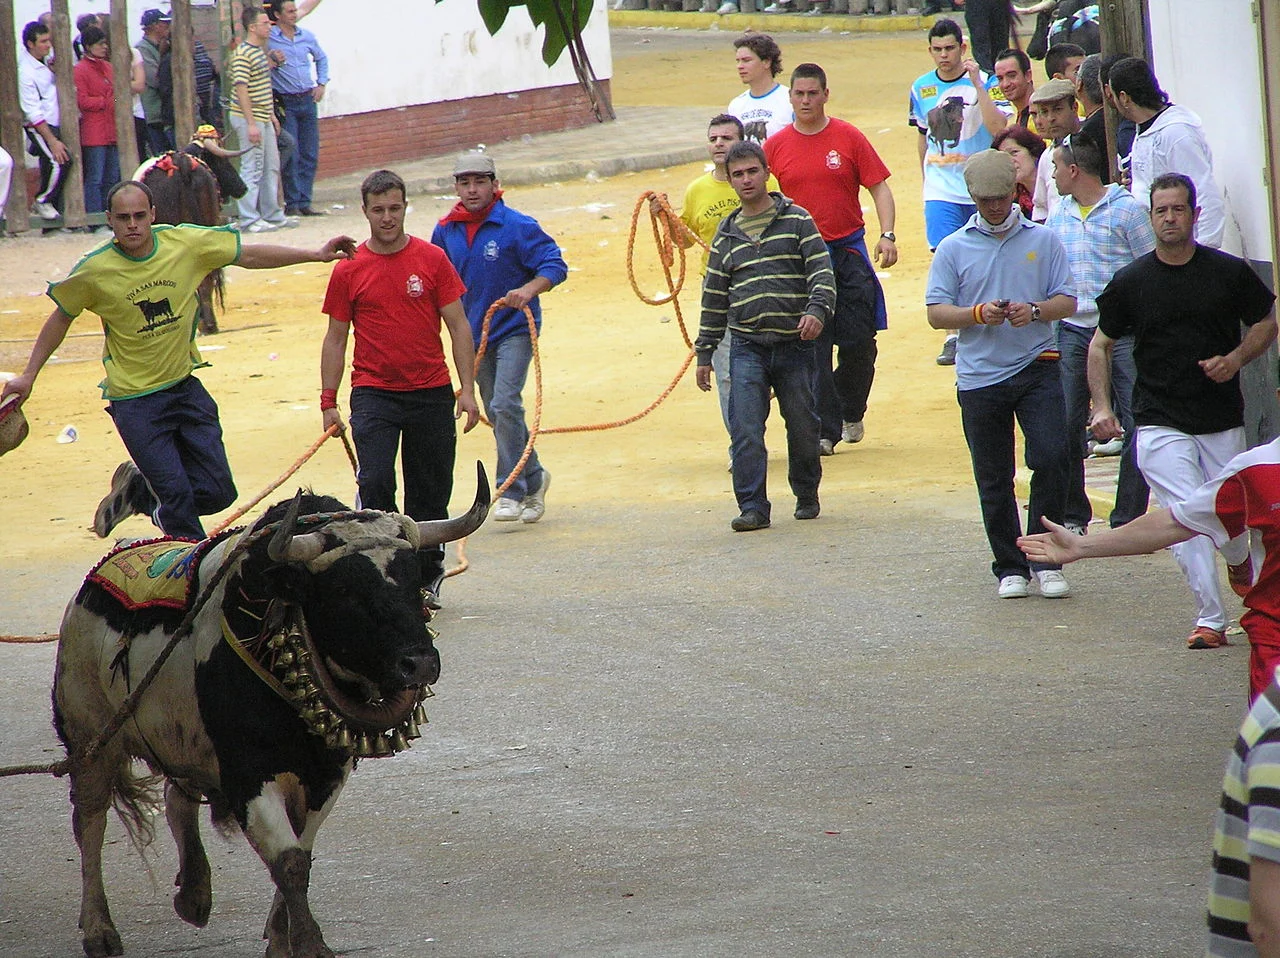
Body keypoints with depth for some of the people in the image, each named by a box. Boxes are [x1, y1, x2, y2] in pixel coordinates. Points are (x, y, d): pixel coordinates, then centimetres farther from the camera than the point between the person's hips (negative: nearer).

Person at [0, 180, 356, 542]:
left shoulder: (186, 243, -9)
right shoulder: (94, 270, -14)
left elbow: (250, 256, 2)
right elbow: (61, 318, 2)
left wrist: (316, 255, 0)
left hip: (184, 386, 4)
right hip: (134, 399, -4)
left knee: (217, 492, 2)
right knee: (177, 495, -9)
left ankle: (137, 490, 26)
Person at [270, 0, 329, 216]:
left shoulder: (307, 37, 9)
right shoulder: (268, 38, -6)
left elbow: (321, 59, 25)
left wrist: (321, 84, 15)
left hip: (307, 100, 5)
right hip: (284, 103, -5)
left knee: (310, 154, 4)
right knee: (291, 155, -8)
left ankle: (304, 202, 10)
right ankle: (292, 203, -2)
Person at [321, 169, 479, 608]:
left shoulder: (432, 259, 1)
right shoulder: (349, 270, 1)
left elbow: (458, 325, 4)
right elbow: (336, 338, 7)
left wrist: (467, 389, -3)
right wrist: (328, 401, 1)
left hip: (431, 391, 1)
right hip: (374, 392, -1)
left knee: (430, 491, 7)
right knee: (375, 484, -16)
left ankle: (426, 576, 19)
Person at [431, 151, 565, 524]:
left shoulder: (517, 226, -13)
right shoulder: (446, 231, 3)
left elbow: (555, 265, -15)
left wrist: (529, 290, -32)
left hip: (515, 330, -6)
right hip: (476, 335, 6)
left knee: (505, 405, -20)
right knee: (498, 414, 13)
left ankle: (511, 491, -14)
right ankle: (533, 478, 31)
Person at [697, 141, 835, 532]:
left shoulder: (797, 221, 4)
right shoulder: (726, 235, 12)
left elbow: (822, 272, -3)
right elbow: (713, 297, 17)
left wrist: (817, 310, -22)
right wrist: (705, 352, 16)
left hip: (794, 343, -2)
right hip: (746, 347, 2)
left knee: (803, 426, 6)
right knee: (745, 429, -11)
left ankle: (807, 495, 27)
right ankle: (753, 507, -9)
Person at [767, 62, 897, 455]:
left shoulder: (848, 138, 0)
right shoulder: (775, 147, 3)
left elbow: (879, 187, 1)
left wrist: (887, 236, -12)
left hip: (848, 251, 0)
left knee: (859, 341, 2)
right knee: (812, 346, -4)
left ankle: (850, 412, 27)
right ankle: (824, 429, 0)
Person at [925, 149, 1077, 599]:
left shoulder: (1042, 241, 8)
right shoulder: (954, 248, 7)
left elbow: (1067, 301, 5)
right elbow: (936, 312, 1)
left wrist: (1035, 311, -16)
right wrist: (978, 314, -17)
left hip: (1036, 369, -1)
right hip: (979, 375, 1)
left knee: (1051, 459, -14)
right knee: (994, 481, 5)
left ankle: (1046, 561, -4)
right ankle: (1010, 569, 15)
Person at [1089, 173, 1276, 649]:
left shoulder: (1229, 272, 0)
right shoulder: (1131, 281, 0)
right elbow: (1101, 344, 10)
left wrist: (1235, 359, -8)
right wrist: (1102, 407, -2)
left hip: (1223, 421, 1)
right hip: (1161, 424, -1)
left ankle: (1240, 560, 45)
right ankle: (1210, 620, -8)